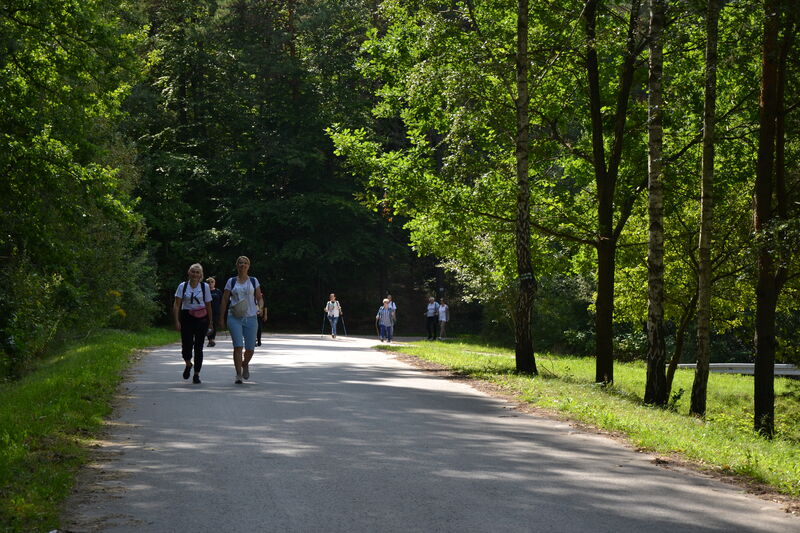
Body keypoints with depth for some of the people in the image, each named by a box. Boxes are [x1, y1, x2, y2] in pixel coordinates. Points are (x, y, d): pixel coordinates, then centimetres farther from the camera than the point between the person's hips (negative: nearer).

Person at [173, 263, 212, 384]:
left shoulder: (205, 287, 6)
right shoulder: (183, 286, 3)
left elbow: (208, 306, 11)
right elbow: (176, 305, 0)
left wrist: (210, 322, 8)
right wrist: (177, 321, -9)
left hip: (201, 318, 0)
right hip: (186, 318, 0)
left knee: (198, 347, -1)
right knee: (186, 346, -7)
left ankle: (196, 374, 9)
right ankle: (188, 365, 26)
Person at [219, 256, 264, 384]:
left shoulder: (254, 281, 9)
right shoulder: (231, 282, 6)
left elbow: (259, 298, 11)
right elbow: (224, 300, 7)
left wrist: (260, 308, -11)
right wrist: (221, 318, 3)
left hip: (251, 317, 1)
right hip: (235, 317, -1)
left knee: (250, 348, 2)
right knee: (238, 346, -13)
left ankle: (245, 364, 34)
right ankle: (238, 375, -8)